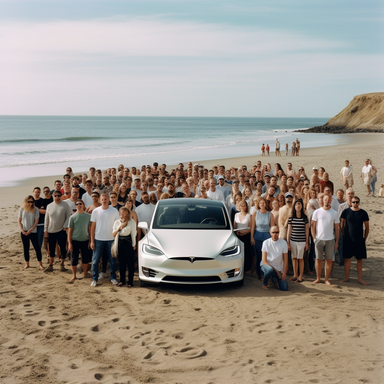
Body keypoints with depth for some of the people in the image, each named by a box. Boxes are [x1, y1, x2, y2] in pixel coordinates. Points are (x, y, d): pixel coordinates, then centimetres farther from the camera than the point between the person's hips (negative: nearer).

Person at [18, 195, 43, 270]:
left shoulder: (36, 209, -5)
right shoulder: (22, 209, 1)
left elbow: (36, 222, -5)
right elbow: (19, 221, 5)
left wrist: (30, 230, -13)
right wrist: (22, 230, -8)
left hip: (33, 232, -2)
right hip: (24, 232, 2)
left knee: (37, 247, -4)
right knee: (26, 248, 8)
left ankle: (40, 264, 2)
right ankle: (27, 263, 19)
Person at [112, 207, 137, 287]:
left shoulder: (132, 222, 3)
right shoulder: (117, 222, 11)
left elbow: (133, 234, 4)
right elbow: (113, 234, 6)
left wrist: (134, 244, 1)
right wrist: (120, 227, -8)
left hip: (128, 242, -3)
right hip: (120, 243, 3)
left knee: (130, 262, -3)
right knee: (121, 262, 5)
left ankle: (130, 281, 3)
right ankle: (122, 280, 15)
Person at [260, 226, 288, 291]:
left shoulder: (283, 243, -9)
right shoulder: (266, 243, -13)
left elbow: (285, 260, -4)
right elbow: (264, 261, -13)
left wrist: (284, 273, -10)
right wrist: (275, 270, -16)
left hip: (278, 268, 2)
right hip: (266, 265, -2)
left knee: (284, 288, -8)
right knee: (270, 270, -39)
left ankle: (274, 279, 25)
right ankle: (264, 283, -7)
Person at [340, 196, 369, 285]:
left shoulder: (363, 213, 0)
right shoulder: (346, 211, -1)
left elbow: (367, 227, 7)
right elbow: (341, 224, 7)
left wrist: (365, 239, 4)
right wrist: (344, 235, 5)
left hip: (359, 240, 0)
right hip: (348, 240, 0)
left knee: (360, 259, 4)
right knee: (347, 258, 4)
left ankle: (360, 279, 11)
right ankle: (346, 277, 15)